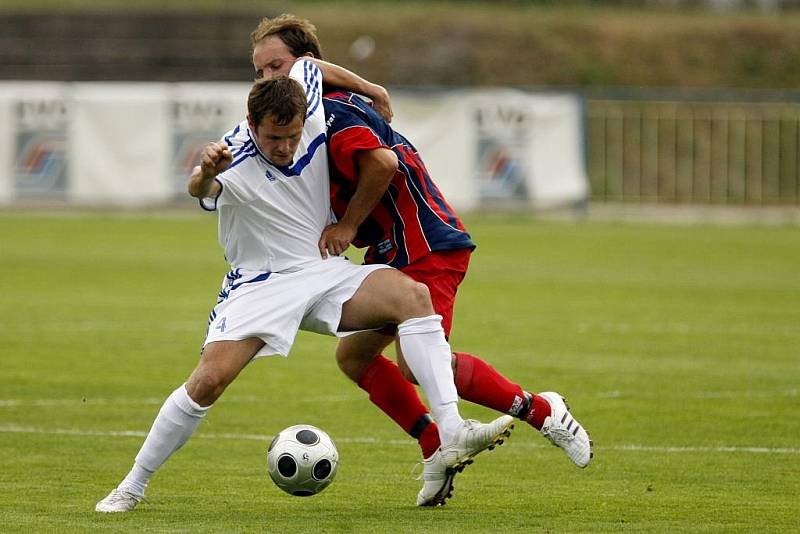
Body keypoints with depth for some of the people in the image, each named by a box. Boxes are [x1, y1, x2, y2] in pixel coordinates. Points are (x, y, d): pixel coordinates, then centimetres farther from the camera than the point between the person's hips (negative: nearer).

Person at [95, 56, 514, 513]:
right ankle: (132, 487, -2)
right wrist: (204, 175, -70)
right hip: (261, 284, -4)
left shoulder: (312, 116, -7)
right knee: (209, 380, -22)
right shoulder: (236, 160, -22)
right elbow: (203, 190, -46)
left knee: (413, 294, -23)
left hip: (327, 274, 4)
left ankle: (452, 433, -31)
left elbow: (307, 64, 14)